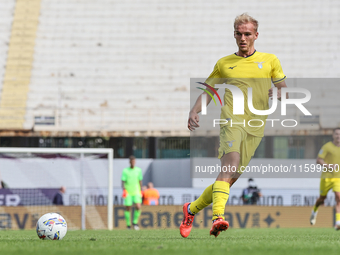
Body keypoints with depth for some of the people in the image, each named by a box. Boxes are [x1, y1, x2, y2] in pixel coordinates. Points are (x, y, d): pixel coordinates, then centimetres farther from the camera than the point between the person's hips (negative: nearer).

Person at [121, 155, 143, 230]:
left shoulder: (138, 170, 6)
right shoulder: (125, 171, -1)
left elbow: (140, 181, 14)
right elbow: (123, 181, -3)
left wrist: (140, 191, 15)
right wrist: (124, 190, -18)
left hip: (136, 192, 2)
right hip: (128, 193, -1)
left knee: (138, 207, -13)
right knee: (128, 208, 0)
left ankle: (135, 222, 6)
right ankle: (128, 225, 13)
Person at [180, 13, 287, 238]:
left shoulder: (270, 60, 14)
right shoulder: (224, 64, 14)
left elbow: (283, 89, 18)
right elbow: (208, 91, 19)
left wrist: (278, 94, -7)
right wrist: (194, 112, 1)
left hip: (256, 126, 2)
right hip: (232, 120, -2)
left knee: (232, 176, 1)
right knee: (230, 166, -27)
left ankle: (192, 209, 20)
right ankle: (218, 217, -41)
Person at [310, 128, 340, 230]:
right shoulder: (327, 147, -8)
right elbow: (318, 160, -10)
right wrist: (328, 166, -24)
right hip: (326, 177, -2)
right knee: (322, 198, 12)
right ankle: (314, 211, 45)